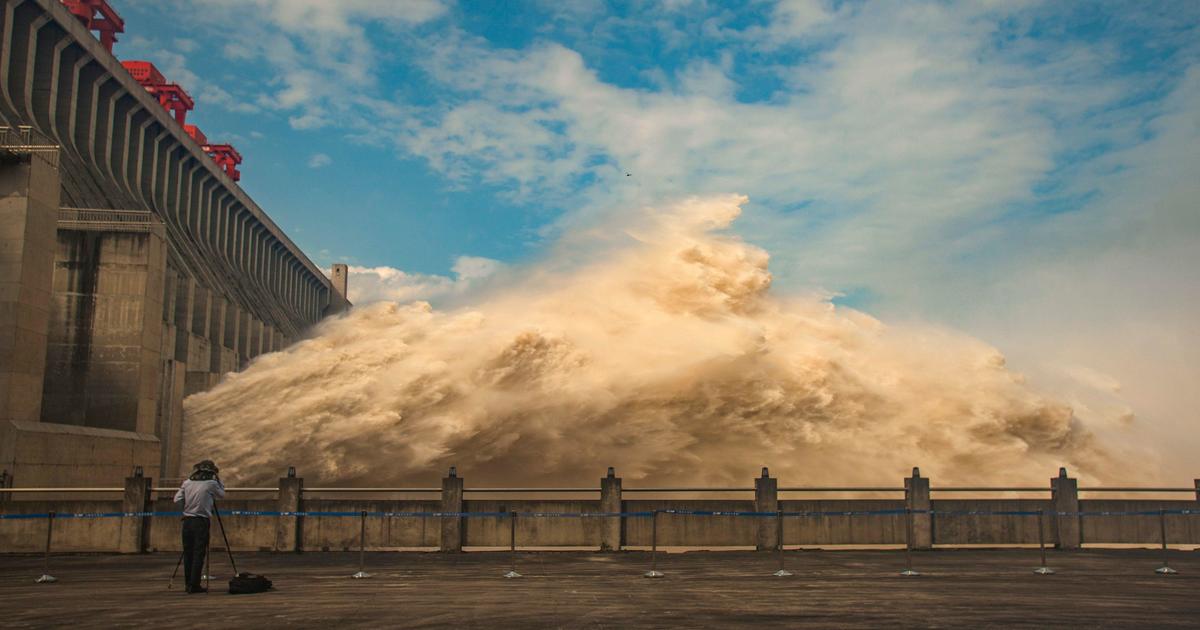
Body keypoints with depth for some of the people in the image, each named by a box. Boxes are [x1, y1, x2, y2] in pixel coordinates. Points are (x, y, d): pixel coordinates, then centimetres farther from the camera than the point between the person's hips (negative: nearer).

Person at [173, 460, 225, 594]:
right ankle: (194, 585, -3)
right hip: (201, 522, -4)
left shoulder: (187, 482, 6)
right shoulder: (211, 483, -5)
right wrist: (218, 479, 13)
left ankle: (189, 584, 15)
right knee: (199, 554, -1)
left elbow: (177, 500, 5)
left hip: (187, 521, 4)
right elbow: (222, 494, 12)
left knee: (188, 553, 11)